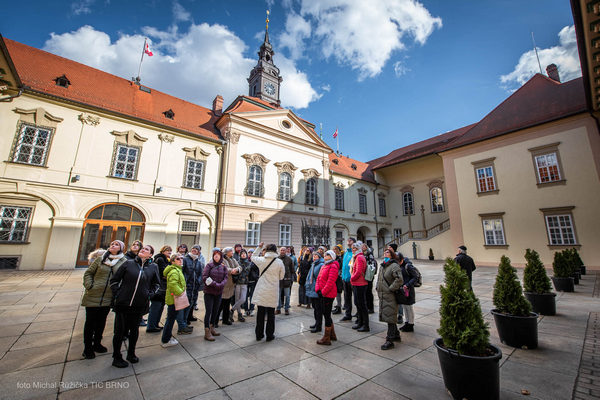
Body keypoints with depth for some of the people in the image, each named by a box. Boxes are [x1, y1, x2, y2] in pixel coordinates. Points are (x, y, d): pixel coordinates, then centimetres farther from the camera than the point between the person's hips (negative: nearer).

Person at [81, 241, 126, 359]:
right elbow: (88, 273, 3)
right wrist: (89, 286, -9)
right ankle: (87, 348, 27)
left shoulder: (124, 262, -4)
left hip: (108, 299, 1)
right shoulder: (100, 258, -4)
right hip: (93, 297, -1)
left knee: (101, 322, 16)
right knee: (90, 322, 10)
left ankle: (97, 344, 35)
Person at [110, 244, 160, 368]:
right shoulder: (128, 263, -4)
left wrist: (149, 294, -2)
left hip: (140, 305, 1)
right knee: (120, 331, 10)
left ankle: (131, 353, 36)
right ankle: (116, 357, 30)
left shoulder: (153, 267, -1)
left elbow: (156, 284, 10)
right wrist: (117, 293, -4)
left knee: (134, 330, 16)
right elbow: (114, 280, 4)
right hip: (123, 303, -1)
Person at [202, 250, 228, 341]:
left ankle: (212, 329, 30)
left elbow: (225, 278, 0)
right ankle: (207, 332, 6)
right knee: (208, 312, -3)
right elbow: (204, 277, -13)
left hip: (219, 292, 4)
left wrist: (221, 285, -19)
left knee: (215, 311, 14)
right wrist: (215, 284, -19)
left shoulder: (223, 267, 5)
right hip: (209, 292, -4)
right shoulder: (209, 265, -5)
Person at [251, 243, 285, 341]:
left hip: (261, 291, 2)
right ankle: (269, 335, 22)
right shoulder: (279, 262, -10)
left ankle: (259, 334, 26)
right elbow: (281, 276, 0)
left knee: (260, 313, 14)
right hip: (273, 292, -1)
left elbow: (253, 257, 15)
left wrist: (259, 247, 20)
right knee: (270, 314, 12)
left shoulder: (261, 260, -7)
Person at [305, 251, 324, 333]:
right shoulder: (313, 265, 14)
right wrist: (307, 284, 18)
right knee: (315, 307, 19)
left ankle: (319, 326, 13)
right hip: (312, 290, 9)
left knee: (318, 309, 2)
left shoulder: (321, 265, -15)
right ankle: (317, 323, 33)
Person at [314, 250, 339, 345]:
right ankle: (332, 335, 34)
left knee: (327, 315, 0)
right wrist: (318, 290, 0)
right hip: (322, 294, 9)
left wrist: (323, 292, -18)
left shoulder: (333, 266, -15)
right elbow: (319, 278, 13)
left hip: (328, 294, -9)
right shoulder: (324, 266, 14)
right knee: (326, 314, 18)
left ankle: (326, 339, 13)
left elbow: (330, 282, -21)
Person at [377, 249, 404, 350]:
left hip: (390, 296, -8)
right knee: (388, 317, 19)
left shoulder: (394, 266, -14)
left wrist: (390, 289, -18)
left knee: (390, 318, -2)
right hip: (382, 296, 8)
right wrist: (377, 288, 13)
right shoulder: (382, 266, 13)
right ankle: (396, 335, 36)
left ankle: (390, 340, 8)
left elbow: (399, 280, -24)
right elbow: (379, 278, 25)